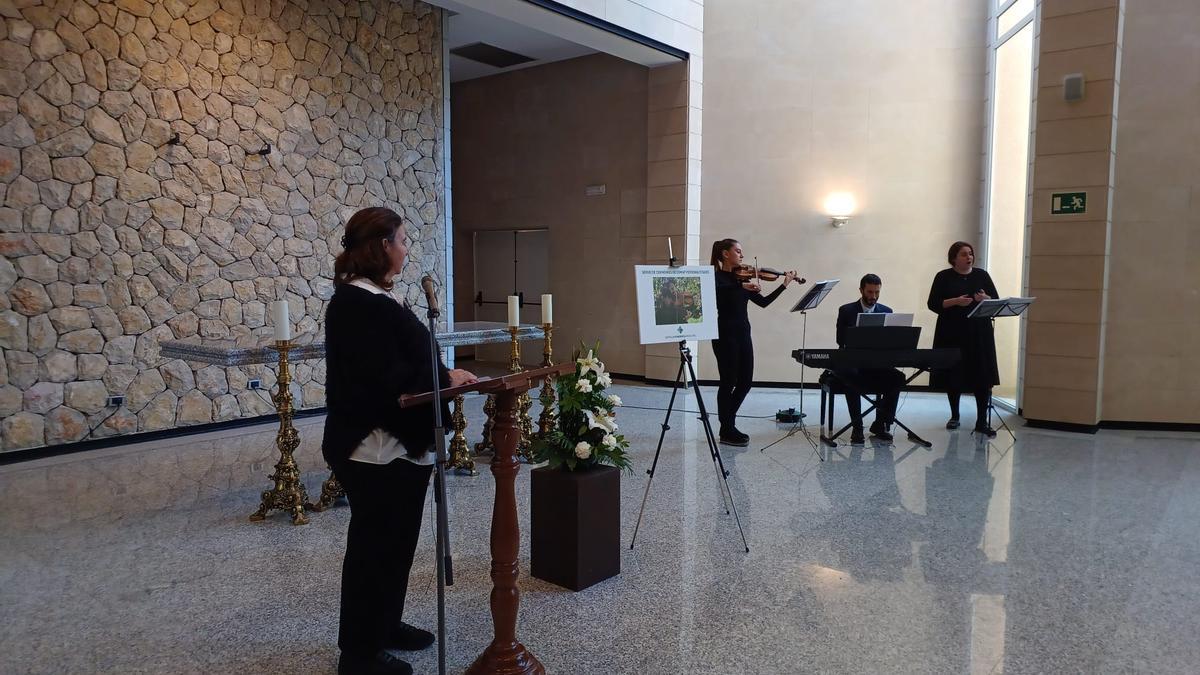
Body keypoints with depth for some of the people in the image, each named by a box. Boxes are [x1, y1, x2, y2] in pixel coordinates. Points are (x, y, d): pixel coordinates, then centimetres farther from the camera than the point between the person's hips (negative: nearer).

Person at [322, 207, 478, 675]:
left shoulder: (368, 298, 12)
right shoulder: (363, 305, -21)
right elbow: (387, 380, -26)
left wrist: (443, 375, 2)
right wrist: (445, 378, -15)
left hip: (393, 445, 11)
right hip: (377, 448, -11)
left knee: (392, 541, 20)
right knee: (374, 546, 3)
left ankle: (384, 626, 36)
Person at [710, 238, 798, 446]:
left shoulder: (741, 277, 14)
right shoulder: (717, 277, -6)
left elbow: (763, 302, 12)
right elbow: (718, 290, -30)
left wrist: (784, 284, 8)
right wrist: (742, 286, -36)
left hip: (743, 334, 7)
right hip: (725, 335, -7)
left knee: (745, 382, 10)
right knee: (729, 382, -1)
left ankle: (728, 425, 26)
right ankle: (726, 432, 11)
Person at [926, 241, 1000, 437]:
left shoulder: (981, 275, 9)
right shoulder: (944, 277, 3)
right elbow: (933, 304, -3)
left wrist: (985, 299, -13)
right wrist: (955, 301, -17)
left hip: (979, 333, 1)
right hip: (952, 334, -1)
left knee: (982, 377, -5)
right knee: (953, 376, 5)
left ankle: (981, 421, -1)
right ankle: (954, 416, 20)